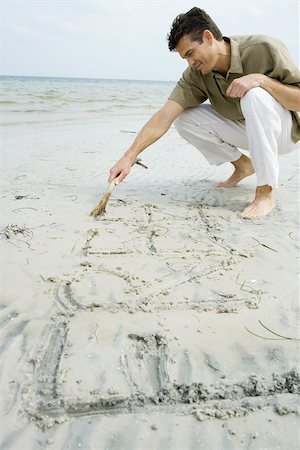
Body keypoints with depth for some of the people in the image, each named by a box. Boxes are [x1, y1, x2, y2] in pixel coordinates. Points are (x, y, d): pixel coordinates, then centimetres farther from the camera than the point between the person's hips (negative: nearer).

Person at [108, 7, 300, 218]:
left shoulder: (264, 49, -24)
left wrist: (261, 79, -37)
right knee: (184, 118, -11)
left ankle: (265, 194, -29)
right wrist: (129, 157, -31)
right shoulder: (196, 74, -13)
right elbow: (164, 116, -22)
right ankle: (242, 165, 7)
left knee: (255, 95, -36)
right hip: (245, 131, 5)